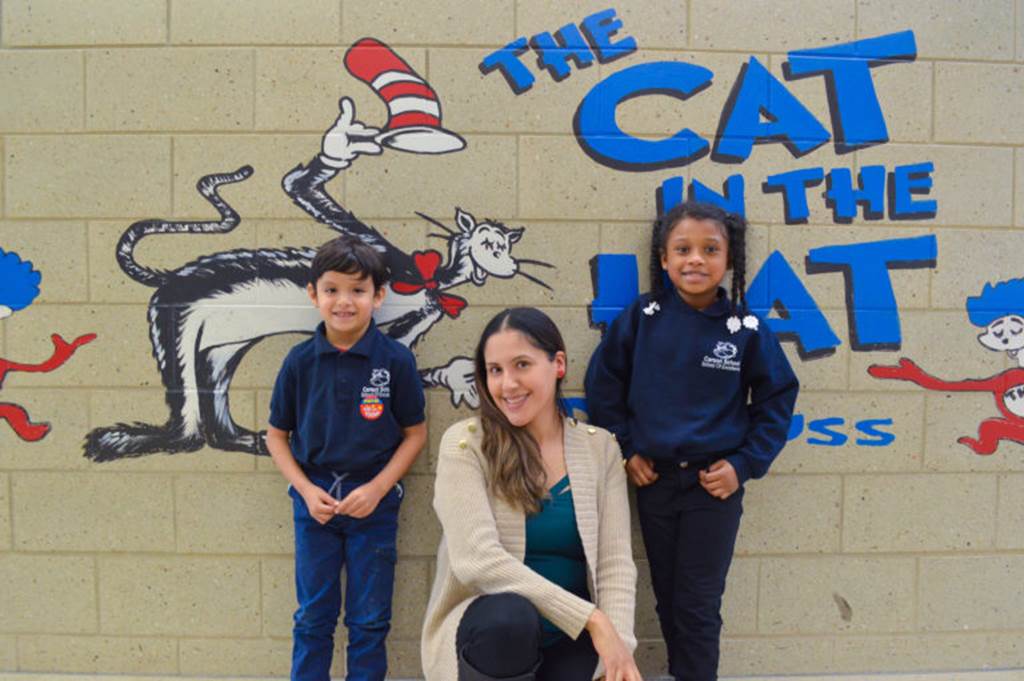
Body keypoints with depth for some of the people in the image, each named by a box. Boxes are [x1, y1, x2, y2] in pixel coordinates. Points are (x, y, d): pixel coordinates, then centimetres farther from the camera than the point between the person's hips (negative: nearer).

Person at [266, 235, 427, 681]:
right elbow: (277, 435, 4)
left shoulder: (395, 360, -11)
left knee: (369, 620, 12)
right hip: (315, 500, 2)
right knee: (313, 617, 14)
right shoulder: (300, 361, -5)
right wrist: (306, 490, -9)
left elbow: (415, 433, -4)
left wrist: (378, 488, -14)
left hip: (373, 501, -1)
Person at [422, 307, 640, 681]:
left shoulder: (600, 447, 1)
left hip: (572, 637, 1)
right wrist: (591, 617, -23)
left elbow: (615, 560, -3)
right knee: (510, 616, -33)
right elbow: (477, 559, -20)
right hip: (487, 627, -1)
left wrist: (618, 641, -21)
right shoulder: (465, 443, -9)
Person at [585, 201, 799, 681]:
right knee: (667, 598, 17)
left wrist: (744, 465, -6)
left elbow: (776, 400, 0)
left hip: (715, 484, -2)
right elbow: (603, 384, 2)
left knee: (698, 605, 6)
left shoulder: (748, 330, -9)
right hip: (653, 479, 2)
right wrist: (624, 450, 0)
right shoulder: (640, 318, -6)